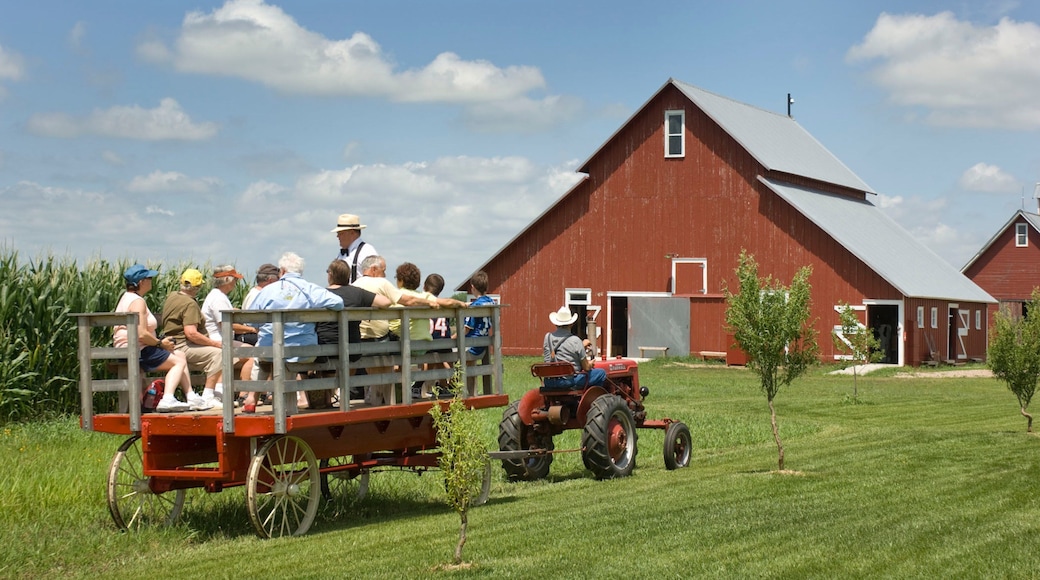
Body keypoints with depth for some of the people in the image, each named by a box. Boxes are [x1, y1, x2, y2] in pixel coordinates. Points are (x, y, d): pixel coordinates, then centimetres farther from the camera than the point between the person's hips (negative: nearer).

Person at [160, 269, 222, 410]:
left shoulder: (172, 296, 14)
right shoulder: (190, 304, -16)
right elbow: (191, 333, -26)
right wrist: (215, 343, -18)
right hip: (182, 347, -11)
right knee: (216, 353, -20)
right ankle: (208, 398, -20)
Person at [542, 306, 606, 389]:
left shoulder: (548, 337, 1)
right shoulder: (575, 341, -13)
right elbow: (586, 368, -6)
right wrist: (590, 364, 19)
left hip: (549, 383, 6)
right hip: (570, 381, -6)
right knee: (601, 373, 8)